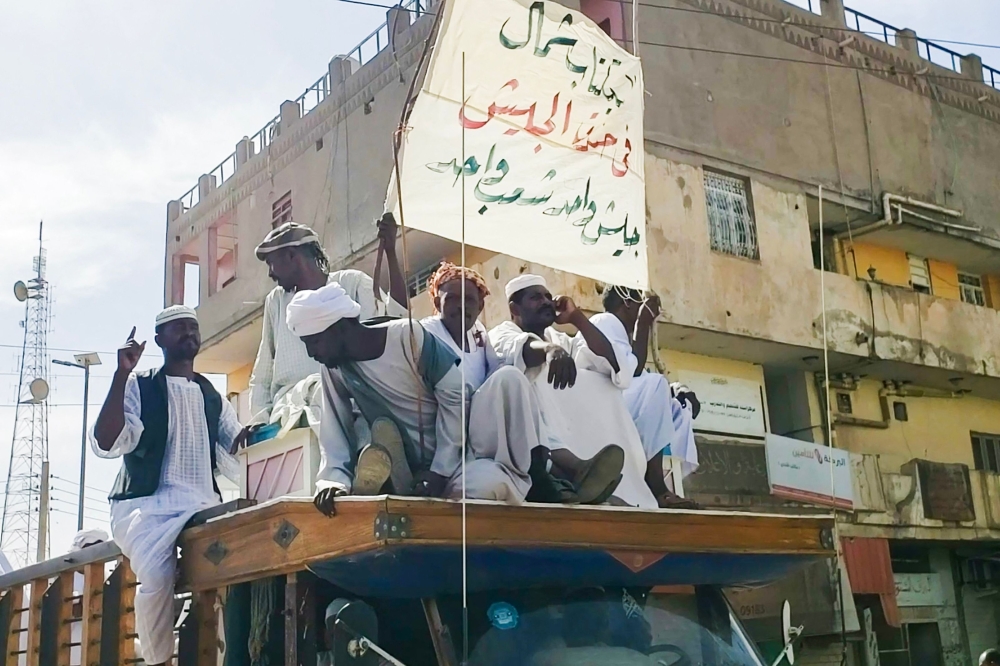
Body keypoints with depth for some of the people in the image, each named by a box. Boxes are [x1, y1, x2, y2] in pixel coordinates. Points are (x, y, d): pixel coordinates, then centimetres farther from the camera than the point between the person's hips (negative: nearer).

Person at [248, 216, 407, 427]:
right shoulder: (276, 301, 23)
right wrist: (258, 419, 10)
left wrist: (390, 252, -15)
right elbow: (261, 377, 26)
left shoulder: (352, 283, 10)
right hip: (289, 411, 4)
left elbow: (396, 320, -9)